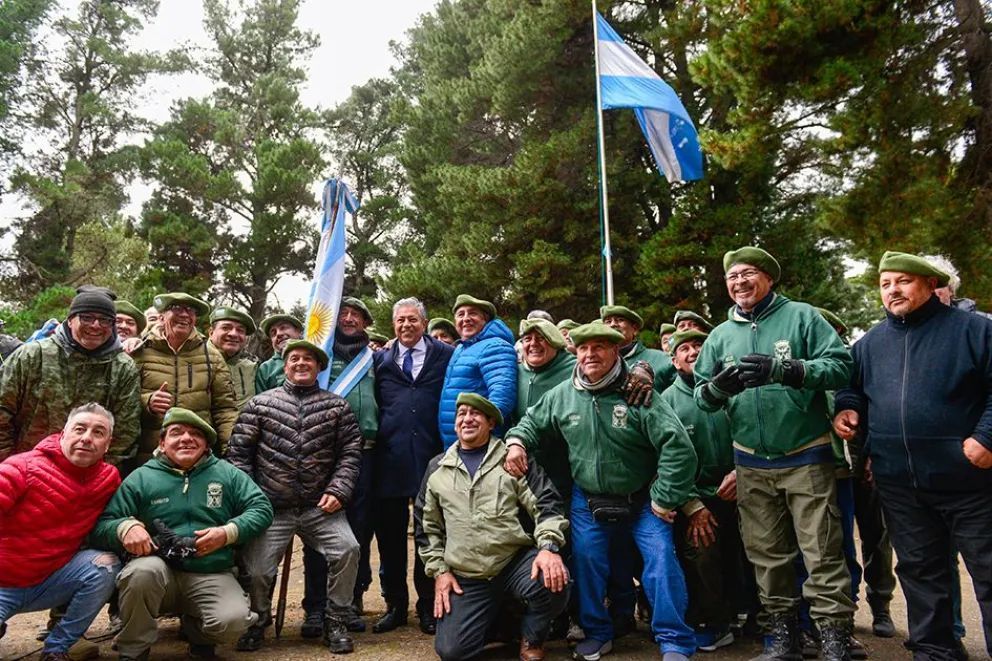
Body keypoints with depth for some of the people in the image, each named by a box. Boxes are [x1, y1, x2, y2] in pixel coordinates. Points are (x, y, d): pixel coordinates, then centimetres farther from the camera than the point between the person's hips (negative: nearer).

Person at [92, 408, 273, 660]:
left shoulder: (227, 473, 9)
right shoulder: (141, 478, 7)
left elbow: (262, 508, 5)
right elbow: (101, 526, 4)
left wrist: (227, 533, -12)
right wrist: (125, 527, -20)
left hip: (212, 575, 0)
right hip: (161, 571, 0)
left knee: (233, 622, -27)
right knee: (142, 571, -35)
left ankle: (197, 631, 13)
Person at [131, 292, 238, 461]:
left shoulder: (211, 356, 8)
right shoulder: (140, 352, 4)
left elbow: (225, 408, 6)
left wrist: (231, 452, -3)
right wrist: (147, 402, -15)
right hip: (148, 456, -1)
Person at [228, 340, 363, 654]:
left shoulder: (337, 406, 6)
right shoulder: (260, 403, 4)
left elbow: (350, 452, 4)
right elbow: (239, 453, 4)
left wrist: (338, 491, -8)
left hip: (320, 506, 0)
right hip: (271, 506, 0)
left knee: (347, 549, -18)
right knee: (257, 568, -3)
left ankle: (335, 622, 4)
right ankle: (257, 622, 30)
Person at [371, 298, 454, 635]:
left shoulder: (446, 355, 4)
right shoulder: (380, 360, 13)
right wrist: (375, 438, 1)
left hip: (431, 457, -2)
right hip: (389, 460, 3)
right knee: (389, 534, 10)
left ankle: (428, 606, 22)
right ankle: (395, 605, 25)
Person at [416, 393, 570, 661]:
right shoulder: (437, 468, 12)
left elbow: (547, 504, -3)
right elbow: (427, 526, 16)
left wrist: (549, 547, -20)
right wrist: (439, 570, 7)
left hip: (517, 560, -2)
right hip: (466, 577, 2)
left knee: (552, 584, -31)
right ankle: (495, 614, 19)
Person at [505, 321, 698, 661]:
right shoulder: (562, 395, -5)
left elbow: (677, 445, -21)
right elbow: (533, 421, 14)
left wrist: (664, 499, -19)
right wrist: (516, 441, -9)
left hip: (641, 501, -3)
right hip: (587, 500, 3)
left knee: (661, 558, -12)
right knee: (586, 562, 5)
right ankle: (597, 633, 27)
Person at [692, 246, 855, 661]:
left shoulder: (802, 316, -2)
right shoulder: (720, 336, 9)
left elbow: (841, 366, -13)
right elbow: (701, 396, 8)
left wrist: (782, 369, -25)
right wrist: (718, 387, -15)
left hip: (806, 457, -4)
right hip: (751, 464, 4)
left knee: (822, 553, -1)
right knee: (767, 555, 12)